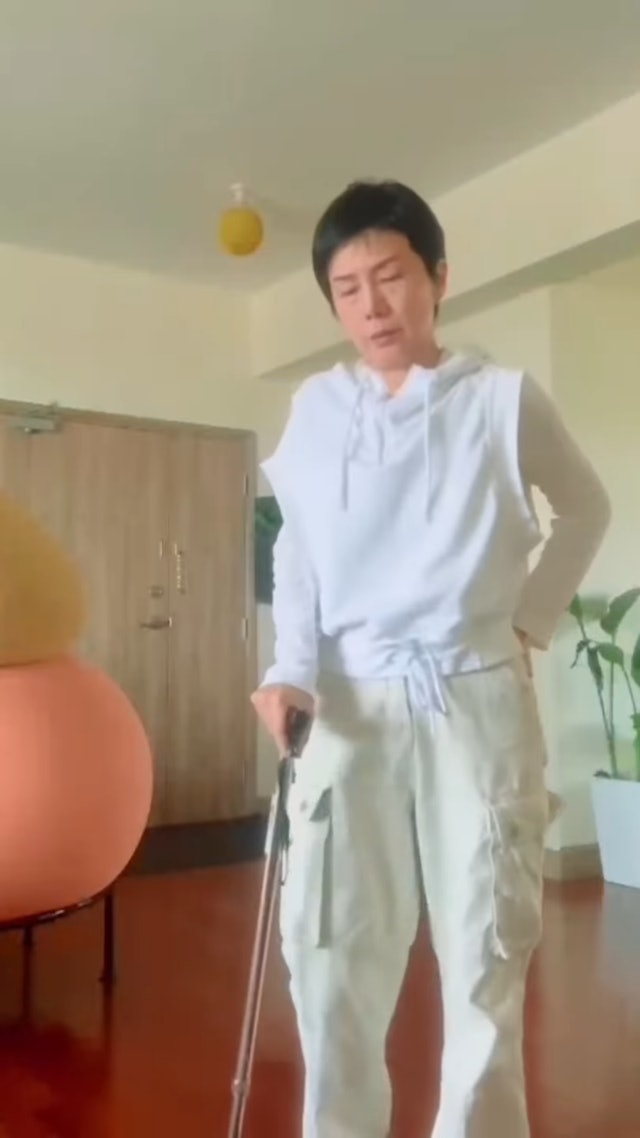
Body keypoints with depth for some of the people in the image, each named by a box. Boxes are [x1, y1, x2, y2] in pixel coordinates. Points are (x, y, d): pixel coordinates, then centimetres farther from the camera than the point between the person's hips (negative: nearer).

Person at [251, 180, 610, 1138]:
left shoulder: (505, 400, 0)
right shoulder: (316, 407, 5)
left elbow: (588, 509, 14)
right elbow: (296, 550, 9)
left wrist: (533, 621, 4)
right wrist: (292, 669, -4)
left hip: (478, 699, -1)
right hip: (353, 701, 2)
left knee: (487, 941, 6)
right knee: (329, 939, 3)